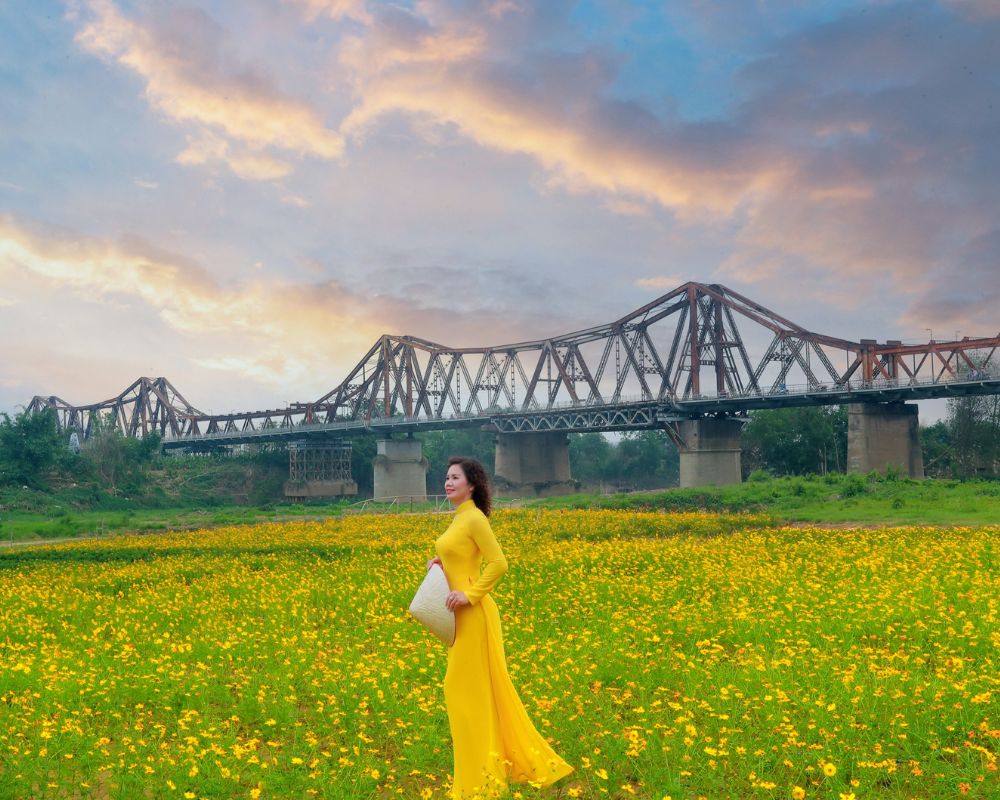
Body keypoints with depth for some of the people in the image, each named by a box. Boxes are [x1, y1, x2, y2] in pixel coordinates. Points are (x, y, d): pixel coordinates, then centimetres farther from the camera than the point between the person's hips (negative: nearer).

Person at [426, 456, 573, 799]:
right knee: (483, 688, 14)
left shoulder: (474, 518, -15)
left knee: (469, 688, -3)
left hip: (473, 613, -10)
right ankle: (520, 757, 24)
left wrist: (469, 595, -22)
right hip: (462, 614, 10)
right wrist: (440, 561, 6)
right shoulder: (460, 517, 13)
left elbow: (499, 564, -21)